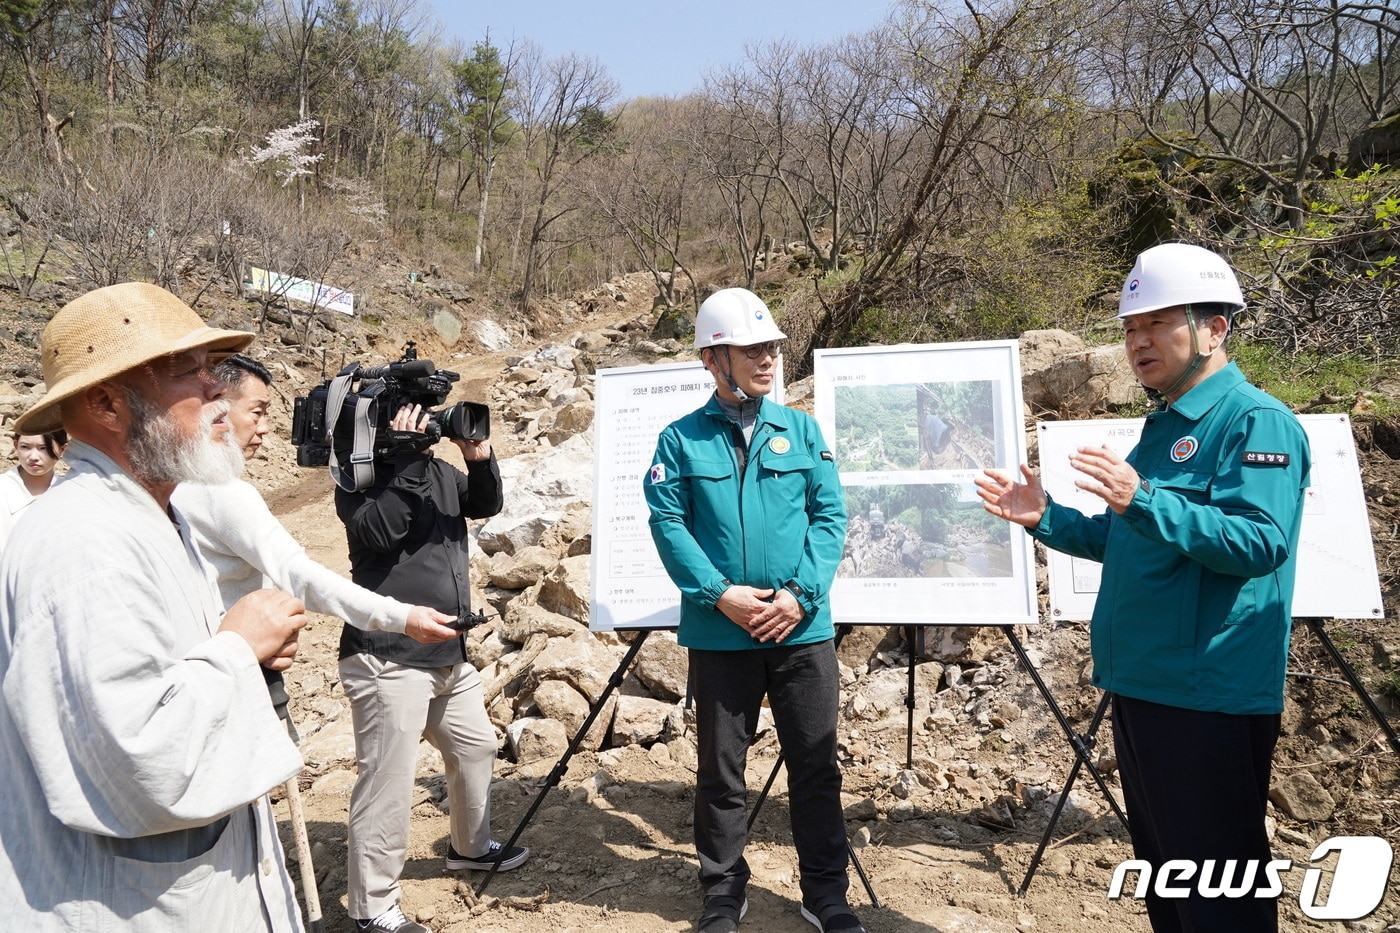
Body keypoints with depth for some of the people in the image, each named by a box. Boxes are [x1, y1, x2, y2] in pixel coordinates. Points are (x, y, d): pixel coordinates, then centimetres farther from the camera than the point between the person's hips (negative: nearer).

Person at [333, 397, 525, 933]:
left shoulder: (438, 470, 11)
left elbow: (487, 505, 6)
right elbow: (377, 532, -25)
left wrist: (479, 457, -11)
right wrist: (406, 461, -25)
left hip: (448, 653, 9)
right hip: (388, 659, -8)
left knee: (476, 747, 23)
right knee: (388, 784, -3)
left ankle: (471, 847, 45)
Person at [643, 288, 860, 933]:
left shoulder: (802, 431, 7)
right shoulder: (681, 439, 2)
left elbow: (830, 515, 1)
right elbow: (667, 523, -6)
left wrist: (801, 593, -11)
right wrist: (719, 593, -16)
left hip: (803, 631, 1)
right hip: (718, 634, -1)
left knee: (816, 765, 10)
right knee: (720, 770, 11)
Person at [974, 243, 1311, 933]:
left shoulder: (1255, 421, -12)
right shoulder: (1164, 425, 15)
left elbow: (1262, 540, -25)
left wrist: (1144, 500, -36)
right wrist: (1044, 519, 7)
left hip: (1209, 693, -9)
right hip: (1141, 683, 9)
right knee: (1161, 863, 21)